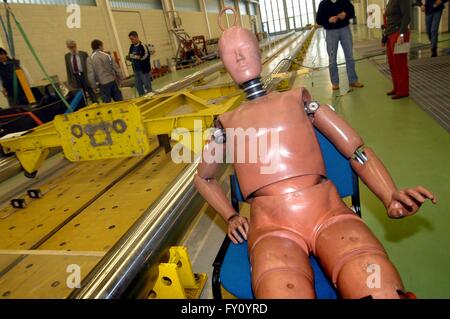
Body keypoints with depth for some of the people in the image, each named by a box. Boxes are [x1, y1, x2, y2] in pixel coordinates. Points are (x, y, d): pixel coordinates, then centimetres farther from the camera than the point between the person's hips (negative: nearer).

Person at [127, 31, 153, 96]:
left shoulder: (142, 46, -10)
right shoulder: (132, 46, 12)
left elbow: (146, 55, -19)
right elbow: (129, 56, 15)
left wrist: (134, 56, -14)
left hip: (144, 69, -7)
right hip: (136, 70, 7)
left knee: (147, 86, 0)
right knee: (138, 86, 12)